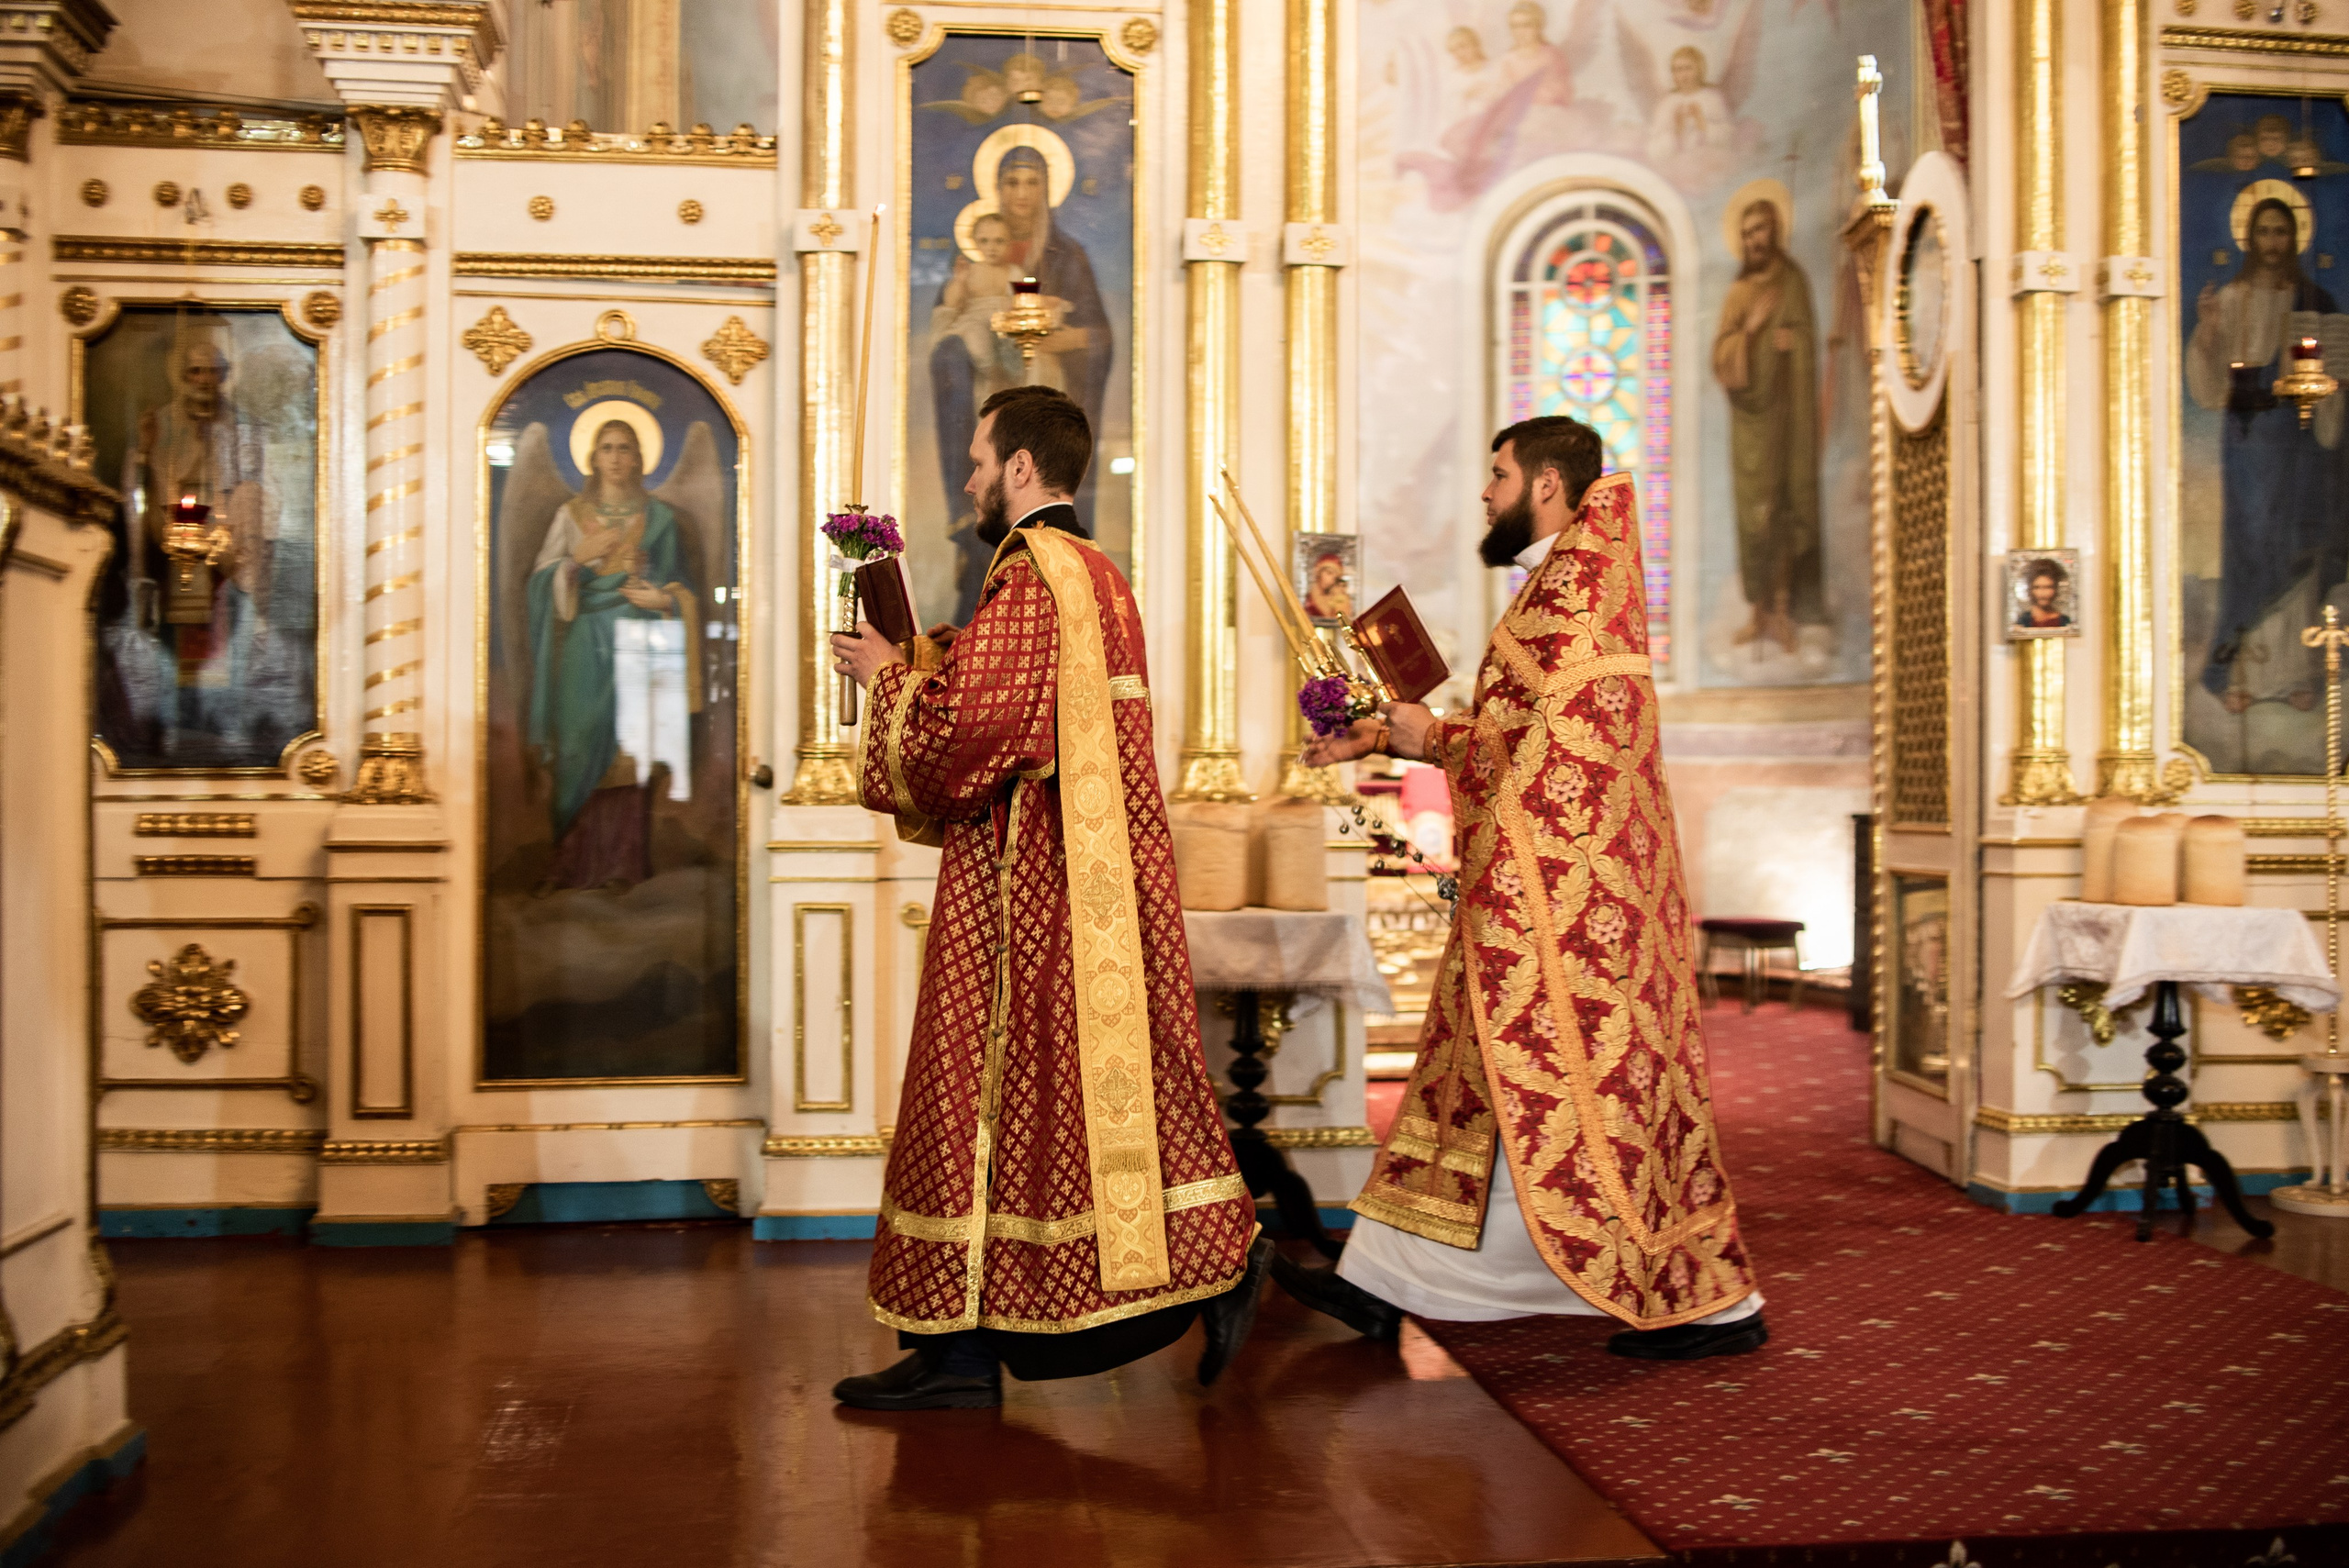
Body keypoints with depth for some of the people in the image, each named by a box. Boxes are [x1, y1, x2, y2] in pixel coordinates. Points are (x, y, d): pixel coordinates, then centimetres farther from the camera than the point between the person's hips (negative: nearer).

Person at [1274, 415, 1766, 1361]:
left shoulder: (1578, 577, -14)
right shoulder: (1558, 583, 18)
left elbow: (1561, 744, -22)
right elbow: (1513, 729, 20)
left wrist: (1434, 740, -12)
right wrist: (1382, 740, 17)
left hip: (1568, 887, -10)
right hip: (1536, 891, 10)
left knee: (1594, 1086, -3)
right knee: (1481, 1074, 11)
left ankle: (1715, 1303, 9)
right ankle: (1389, 1286, 19)